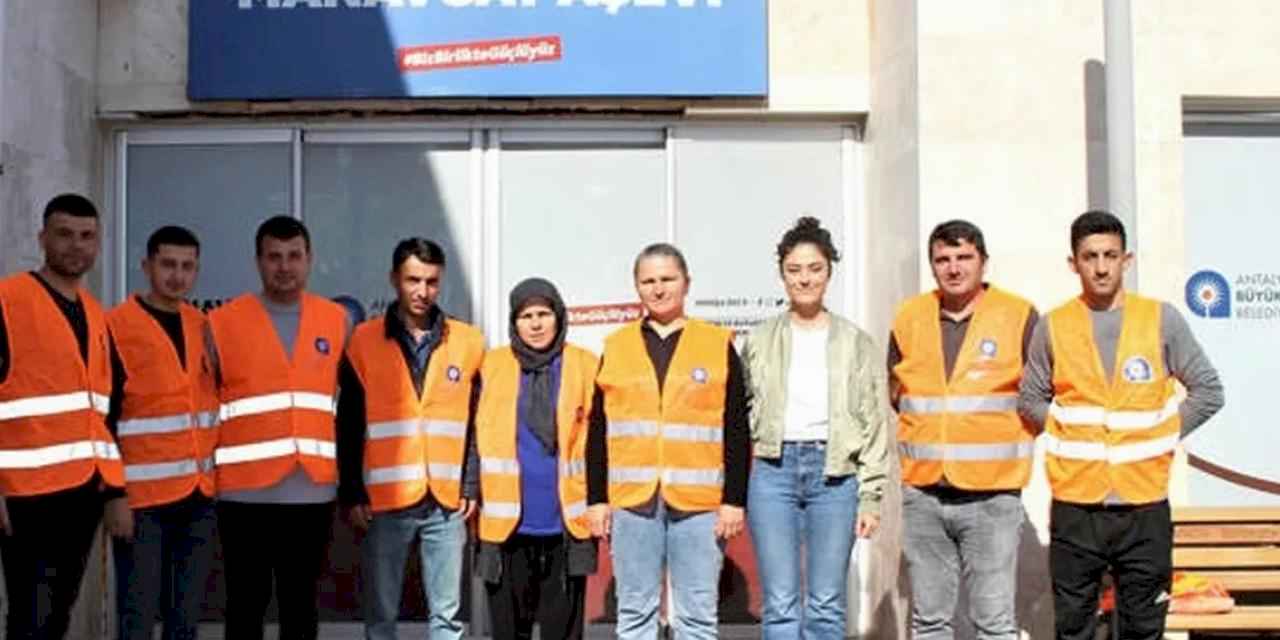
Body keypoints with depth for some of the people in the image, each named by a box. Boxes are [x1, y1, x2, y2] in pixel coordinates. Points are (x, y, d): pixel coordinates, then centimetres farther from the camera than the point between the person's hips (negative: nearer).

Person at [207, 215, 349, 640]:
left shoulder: (337, 320, 7)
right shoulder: (222, 323, 0)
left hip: (314, 491, 2)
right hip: (245, 492, -2)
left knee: (301, 605, 11)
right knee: (246, 605, 6)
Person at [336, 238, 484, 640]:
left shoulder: (468, 341, 6)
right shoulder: (364, 341, 2)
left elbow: (477, 424, 7)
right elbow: (349, 427, 2)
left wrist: (471, 487, 1)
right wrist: (352, 494, -2)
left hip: (447, 502, 1)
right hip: (384, 502, -1)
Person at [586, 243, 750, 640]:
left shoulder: (718, 345, 4)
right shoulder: (616, 347, 9)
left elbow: (737, 433, 3)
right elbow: (598, 432, 10)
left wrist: (734, 499, -3)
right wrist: (596, 499, 4)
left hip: (700, 503, -2)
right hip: (631, 501, 2)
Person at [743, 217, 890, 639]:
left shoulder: (855, 342, 5)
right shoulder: (759, 340, 8)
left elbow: (874, 425, 3)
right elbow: (741, 414, 10)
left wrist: (870, 497, -2)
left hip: (835, 474, 0)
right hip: (774, 471, 0)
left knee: (826, 605, 5)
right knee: (780, 605, 1)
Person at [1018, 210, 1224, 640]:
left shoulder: (1162, 320, 0)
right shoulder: (1053, 326, 1)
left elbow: (1208, 391, 5)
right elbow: (1030, 400, 9)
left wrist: (1162, 437, -2)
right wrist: (1070, 435, -2)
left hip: (1144, 506, 0)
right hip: (1075, 506, 0)